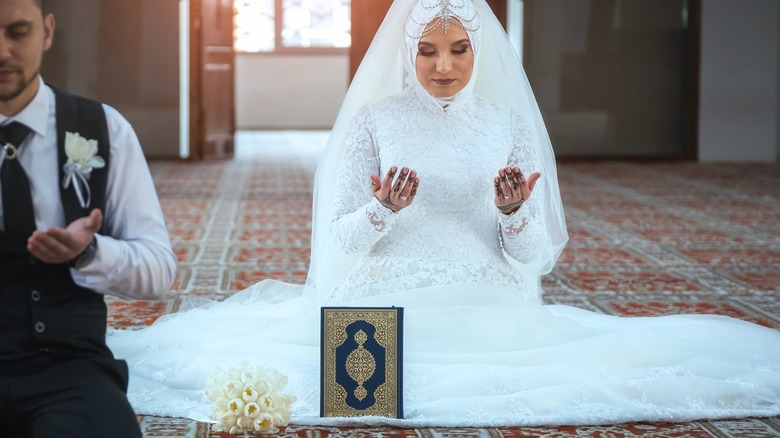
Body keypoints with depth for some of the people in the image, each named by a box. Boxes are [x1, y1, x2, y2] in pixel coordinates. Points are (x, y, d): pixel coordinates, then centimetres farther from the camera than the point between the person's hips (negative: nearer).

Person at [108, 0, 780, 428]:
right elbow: (344, 237, 1)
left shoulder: (510, 125, 6)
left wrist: (514, 214, -18)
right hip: (391, 303, -1)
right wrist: (382, 211, -20)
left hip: (488, 308, 1)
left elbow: (536, 255, 4)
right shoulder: (375, 121, 3)